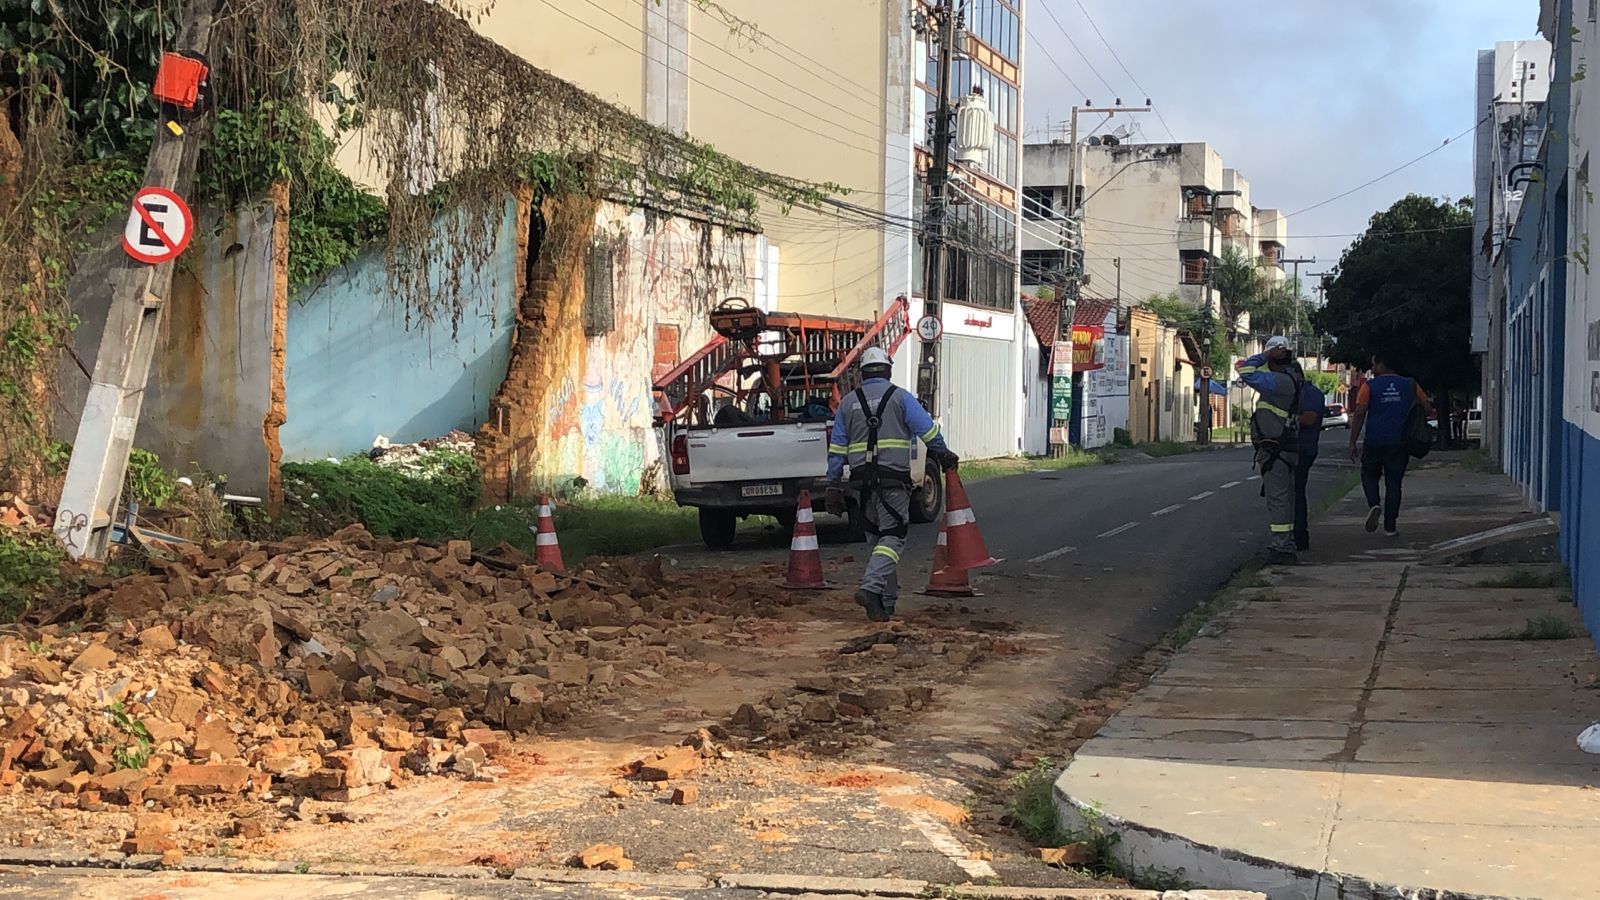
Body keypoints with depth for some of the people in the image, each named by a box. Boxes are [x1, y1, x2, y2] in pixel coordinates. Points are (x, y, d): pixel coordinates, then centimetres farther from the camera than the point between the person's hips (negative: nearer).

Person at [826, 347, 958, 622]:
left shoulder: (848, 402, 12)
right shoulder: (900, 397, 1)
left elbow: (837, 448, 10)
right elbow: (927, 429, -2)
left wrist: (834, 486, 12)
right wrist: (944, 456, 13)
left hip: (863, 480, 4)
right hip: (894, 479, -4)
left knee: (878, 537, 15)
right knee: (892, 537, -5)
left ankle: (886, 602, 16)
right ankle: (870, 587, -25)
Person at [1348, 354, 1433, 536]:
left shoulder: (1369, 385, -3)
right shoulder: (1410, 385, 6)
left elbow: (1359, 414, -7)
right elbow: (1428, 409, 11)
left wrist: (1352, 443, -4)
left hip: (1374, 442, -2)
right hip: (1399, 443, 2)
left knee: (1369, 475, 17)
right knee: (1393, 483, 8)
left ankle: (1374, 504, -11)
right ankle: (1390, 526, 7)